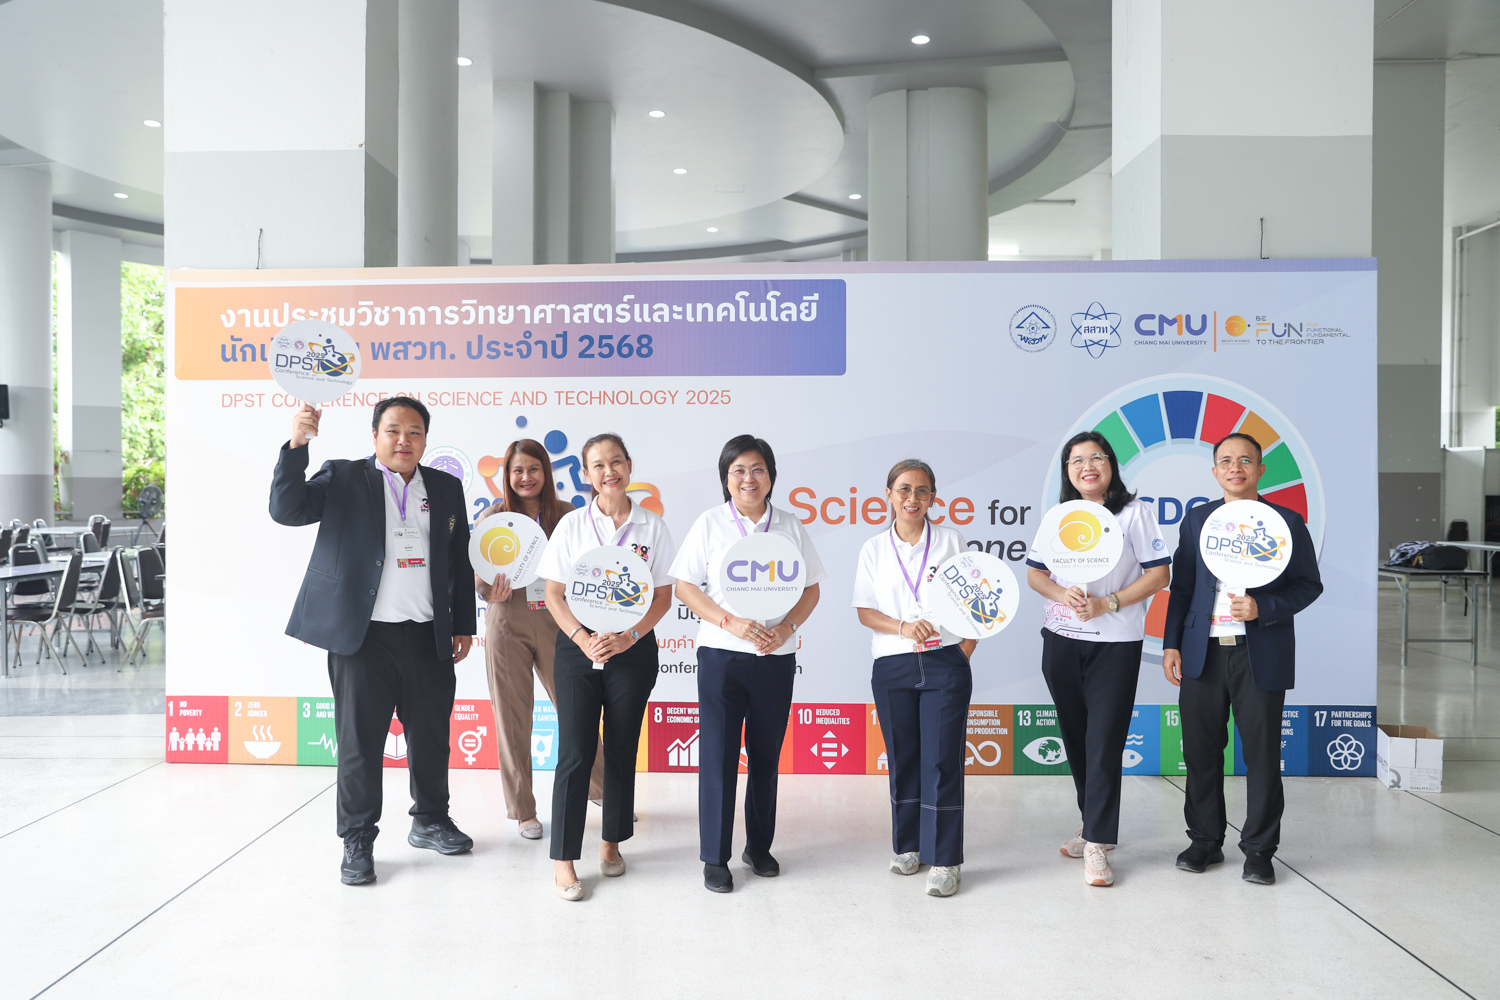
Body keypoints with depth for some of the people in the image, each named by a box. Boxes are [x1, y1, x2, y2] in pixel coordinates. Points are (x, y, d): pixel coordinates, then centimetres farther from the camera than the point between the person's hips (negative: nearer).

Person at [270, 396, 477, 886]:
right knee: (360, 740, 3)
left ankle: (430, 821, 33)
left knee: (432, 736, 14)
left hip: (429, 637, 3)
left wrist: (464, 625, 13)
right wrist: (297, 445, -24)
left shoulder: (447, 489, 11)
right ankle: (358, 841, 18)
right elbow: (286, 510, -12)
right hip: (362, 635, -3)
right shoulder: (343, 478, 2)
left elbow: (460, 563, 15)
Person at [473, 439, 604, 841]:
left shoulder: (565, 515, 3)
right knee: (513, 718, 6)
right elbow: (475, 575, 3)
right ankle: (523, 810, 20)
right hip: (507, 625, 0)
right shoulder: (491, 518, 1)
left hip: (556, 623, 1)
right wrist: (492, 594, -16)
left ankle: (604, 791, 25)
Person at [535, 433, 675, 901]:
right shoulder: (572, 525, 0)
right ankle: (564, 859, 4)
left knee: (622, 751, 9)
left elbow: (663, 596, 2)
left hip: (633, 648, 1)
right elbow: (554, 594, 0)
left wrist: (628, 638, -11)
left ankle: (612, 843, 25)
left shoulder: (652, 527, 1)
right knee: (575, 752, -3)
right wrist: (584, 640, -13)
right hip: (578, 648, -1)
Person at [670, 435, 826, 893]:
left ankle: (759, 846, 28)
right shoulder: (710, 523, 0)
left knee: (767, 755, 12)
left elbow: (811, 589, 8)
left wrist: (786, 627, -10)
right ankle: (714, 857, 11)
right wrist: (731, 622, -15)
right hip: (721, 655, -2)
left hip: (777, 658, 2)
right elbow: (685, 586, -3)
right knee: (718, 756, -1)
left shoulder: (790, 525, 6)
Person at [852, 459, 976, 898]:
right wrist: (902, 627, -14)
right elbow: (865, 611, 4)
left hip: (945, 664, -1)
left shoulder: (950, 540, 6)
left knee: (942, 760, -4)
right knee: (902, 759, 8)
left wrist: (965, 653, -4)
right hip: (892, 667, 2)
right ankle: (908, 846, 24)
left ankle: (944, 860, 2)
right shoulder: (874, 549, 8)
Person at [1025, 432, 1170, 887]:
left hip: (1115, 644, -4)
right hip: (1061, 641, 5)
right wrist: (1061, 594, -9)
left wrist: (1108, 603, -15)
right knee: (1075, 738, 12)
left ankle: (1097, 845, -3)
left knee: (1104, 741, -7)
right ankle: (1094, 824, 27)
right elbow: (1034, 572, 12)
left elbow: (1158, 574, -5)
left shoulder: (1134, 512, -1)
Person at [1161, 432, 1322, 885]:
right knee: (1201, 751, 7)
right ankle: (1205, 841, 23)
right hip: (1202, 653, 2)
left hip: (1261, 655, -2)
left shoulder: (1286, 521, 3)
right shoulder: (1197, 519, 10)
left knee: (1262, 754, 3)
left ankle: (1259, 850, 18)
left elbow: (1309, 585, 2)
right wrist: (1171, 644, 4)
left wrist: (1263, 607, -15)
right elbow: (1181, 586, 11)